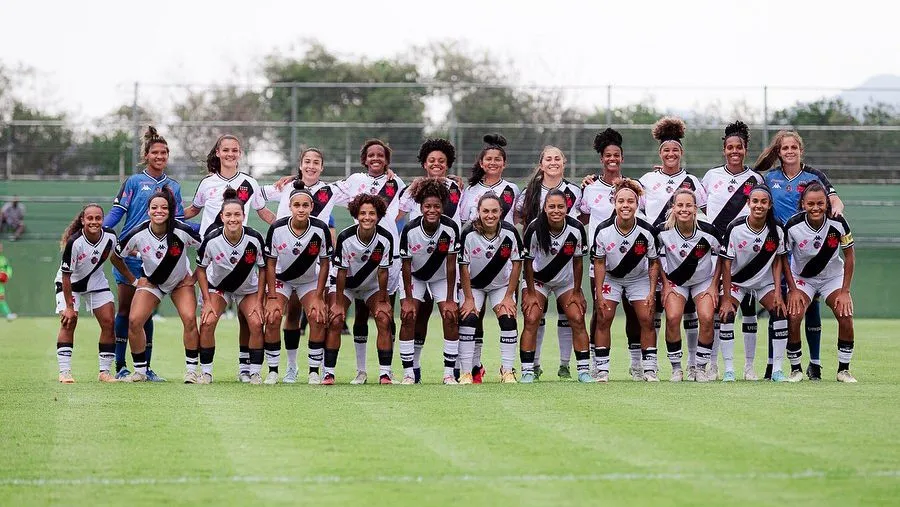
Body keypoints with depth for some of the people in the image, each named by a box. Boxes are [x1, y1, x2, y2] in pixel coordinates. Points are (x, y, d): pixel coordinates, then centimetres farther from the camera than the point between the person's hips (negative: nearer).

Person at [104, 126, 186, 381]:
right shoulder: (134, 182, 2)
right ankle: (120, 367, 4)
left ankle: (145, 367, 7)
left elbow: (178, 223, 15)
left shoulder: (173, 187, 13)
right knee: (125, 309, 0)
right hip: (129, 255, -2)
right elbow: (116, 212, -5)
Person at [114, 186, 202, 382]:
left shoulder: (182, 231, -27)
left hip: (181, 281, -1)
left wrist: (196, 276, -7)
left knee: (189, 319, -22)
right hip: (151, 283, 1)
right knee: (134, 321, -14)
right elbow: (116, 255, -5)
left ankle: (191, 370, -8)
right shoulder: (137, 235, -23)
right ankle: (140, 372, 1)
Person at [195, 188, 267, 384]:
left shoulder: (254, 239, -25)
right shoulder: (212, 239, -25)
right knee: (207, 322, -19)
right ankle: (206, 373, -7)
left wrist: (259, 301, -12)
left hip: (248, 288, 0)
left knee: (256, 323, -19)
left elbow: (263, 269, -9)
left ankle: (255, 373, -5)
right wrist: (207, 301, -13)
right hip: (218, 286, 0)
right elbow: (201, 269, -9)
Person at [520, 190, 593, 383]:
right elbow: (528, 262, -14)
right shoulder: (535, 229, -26)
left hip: (566, 280, 2)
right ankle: (527, 371, -9)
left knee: (577, 319, -8)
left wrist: (576, 292, -4)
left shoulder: (576, 229, -21)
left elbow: (578, 261, -8)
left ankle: (584, 370, 0)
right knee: (531, 320, -15)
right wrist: (530, 293, -12)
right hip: (537, 280, -2)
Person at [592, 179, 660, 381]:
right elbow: (599, 262, -12)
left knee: (646, 319, -9)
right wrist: (599, 295, -14)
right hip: (610, 278, 0)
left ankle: (649, 368, -1)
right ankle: (602, 369, -4)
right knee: (603, 318, -10)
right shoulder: (603, 230, -23)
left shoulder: (647, 231, -22)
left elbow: (654, 262, -9)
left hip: (639, 277, 0)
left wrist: (652, 292, -12)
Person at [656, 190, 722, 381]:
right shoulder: (663, 232, -19)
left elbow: (720, 257, -4)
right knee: (672, 318, -20)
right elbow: (657, 258, -1)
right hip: (675, 281, 0)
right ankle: (676, 369, -6)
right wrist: (665, 284, -5)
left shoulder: (708, 231, -21)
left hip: (704, 281, 0)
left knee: (706, 319, -18)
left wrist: (714, 285, -5)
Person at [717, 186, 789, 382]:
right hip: (736, 280, -2)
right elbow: (726, 264, -17)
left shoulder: (776, 230, -14)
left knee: (780, 314, -14)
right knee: (726, 316, -19)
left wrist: (777, 292, -10)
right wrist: (726, 298, -18)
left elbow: (777, 261, -2)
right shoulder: (735, 229, -22)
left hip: (764, 281, 2)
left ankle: (777, 370, -7)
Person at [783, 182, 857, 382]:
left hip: (833, 276, 1)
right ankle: (795, 369, -4)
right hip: (801, 278, -1)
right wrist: (793, 290, -15)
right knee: (793, 317, -21)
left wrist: (845, 291, -12)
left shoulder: (838, 223, -22)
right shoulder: (793, 225, -24)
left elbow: (849, 257, -9)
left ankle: (844, 370, -1)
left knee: (846, 317, -17)